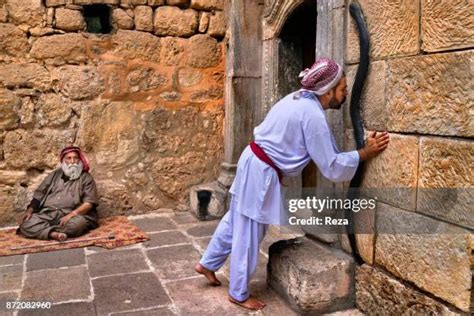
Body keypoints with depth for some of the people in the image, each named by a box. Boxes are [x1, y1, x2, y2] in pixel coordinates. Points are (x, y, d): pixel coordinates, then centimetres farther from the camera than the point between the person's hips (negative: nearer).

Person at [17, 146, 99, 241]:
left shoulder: (86, 178, 6)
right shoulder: (55, 174, 20)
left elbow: (89, 203, -5)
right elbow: (39, 194, 18)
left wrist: (71, 214, -19)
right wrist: (30, 210, 1)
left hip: (72, 215, -3)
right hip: (47, 213, 4)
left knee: (78, 223, -38)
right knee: (26, 223, -23)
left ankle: (39, 230, -22)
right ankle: (55, 234, -37)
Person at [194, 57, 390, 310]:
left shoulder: (301, 99, 7)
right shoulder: (313, 115, -22)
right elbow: (331, 167, -18)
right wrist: (364, 154, -10)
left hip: (254, 162, 9)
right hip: (261, 171, -9)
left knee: (236, 221, 22)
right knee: (248, 234, 5)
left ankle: (207, 263, 39)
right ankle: (238, 294, 22)